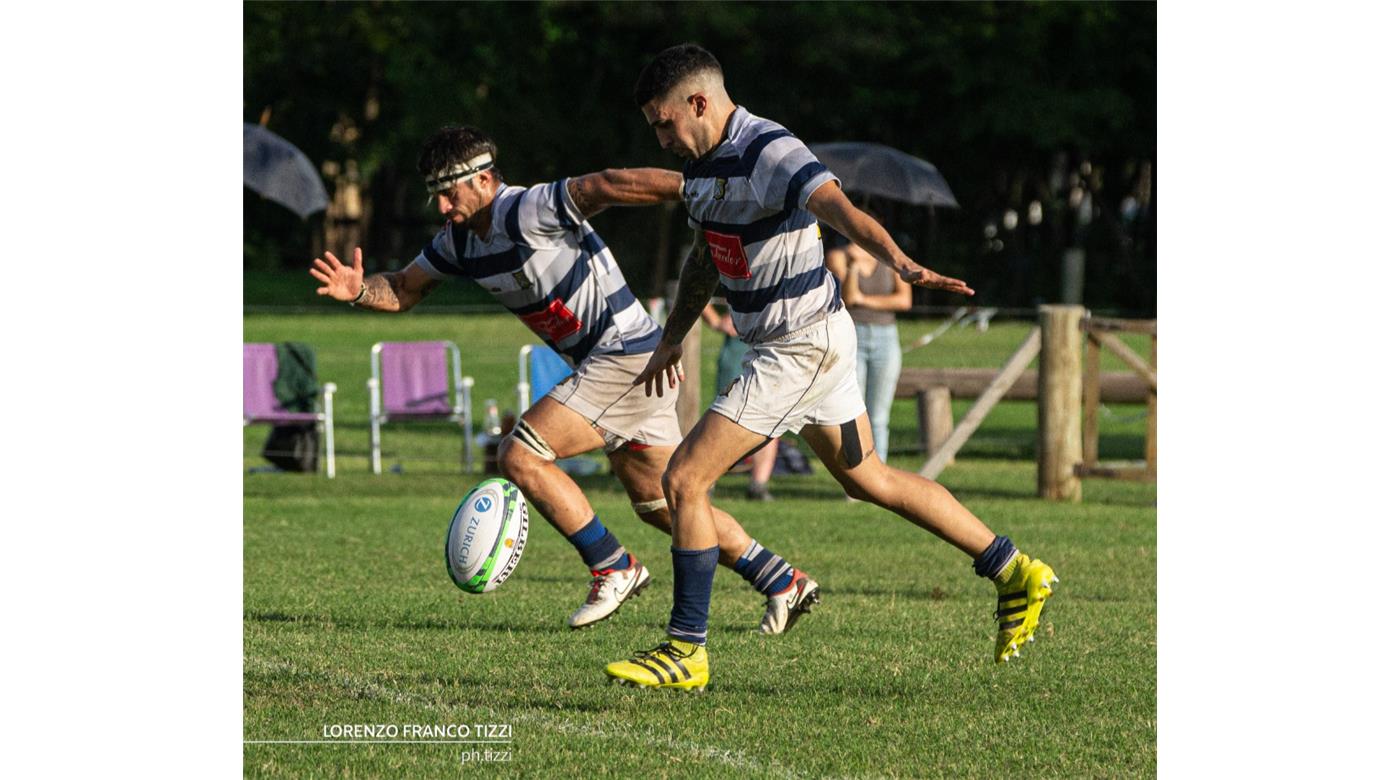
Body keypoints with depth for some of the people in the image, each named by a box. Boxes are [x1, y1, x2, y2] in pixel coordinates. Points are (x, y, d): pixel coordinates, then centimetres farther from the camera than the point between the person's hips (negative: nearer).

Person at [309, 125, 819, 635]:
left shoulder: (531, 211, -20)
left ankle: (614, 568, -4)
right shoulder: (458, 240, 8)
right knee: (656, 502, 14)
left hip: (625, 353, -10)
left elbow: (609, 186, -32)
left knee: (520, 456, -14)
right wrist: (358, 290, -5)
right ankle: (782, 582, 22)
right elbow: (403, 290, 17)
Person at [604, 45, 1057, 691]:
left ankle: (686, 649, -3)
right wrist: (671, 340, 31)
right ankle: (1013, 573, 29)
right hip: (799, 343, 10)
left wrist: (900, 263, -56)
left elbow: (836, 207, -40)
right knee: (866, 478, 20)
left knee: (683, 480, -11)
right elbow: (706, 256, 25)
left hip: (803, 343, -10)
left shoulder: (770, 152, -22)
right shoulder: (703, 162, 8)